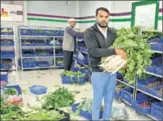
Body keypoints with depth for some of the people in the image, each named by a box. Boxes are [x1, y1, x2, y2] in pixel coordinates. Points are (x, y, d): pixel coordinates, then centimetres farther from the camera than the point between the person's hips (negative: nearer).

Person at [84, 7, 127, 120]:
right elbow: (94, 51, -25)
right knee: (97, 99, 9)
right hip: (98, 72, -5)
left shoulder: (113, 33, 5)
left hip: (112, 71, 5)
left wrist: (123, 60, -11)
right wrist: (115, 51, -27)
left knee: (109, 99, 18)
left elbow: (119, 47, 10)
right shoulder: (90, 32, -12)